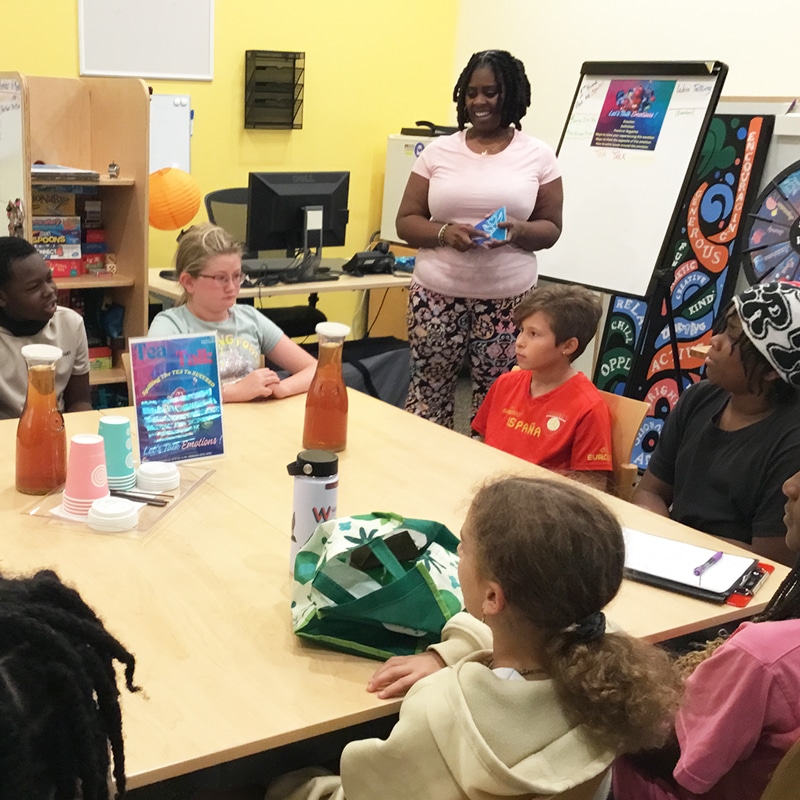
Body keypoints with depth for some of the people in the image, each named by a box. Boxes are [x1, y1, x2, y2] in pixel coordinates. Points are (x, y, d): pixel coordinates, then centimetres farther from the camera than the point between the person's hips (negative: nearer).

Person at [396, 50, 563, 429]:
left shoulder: (538, 155, 3)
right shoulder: (438, 151, 5)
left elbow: (551, 228, 5)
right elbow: (406, 221, 5)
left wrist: (518, 231, -17)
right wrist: (444, 232, -16)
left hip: (508, 299, -1)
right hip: (438, 295, 1)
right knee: (428, 391, 4)